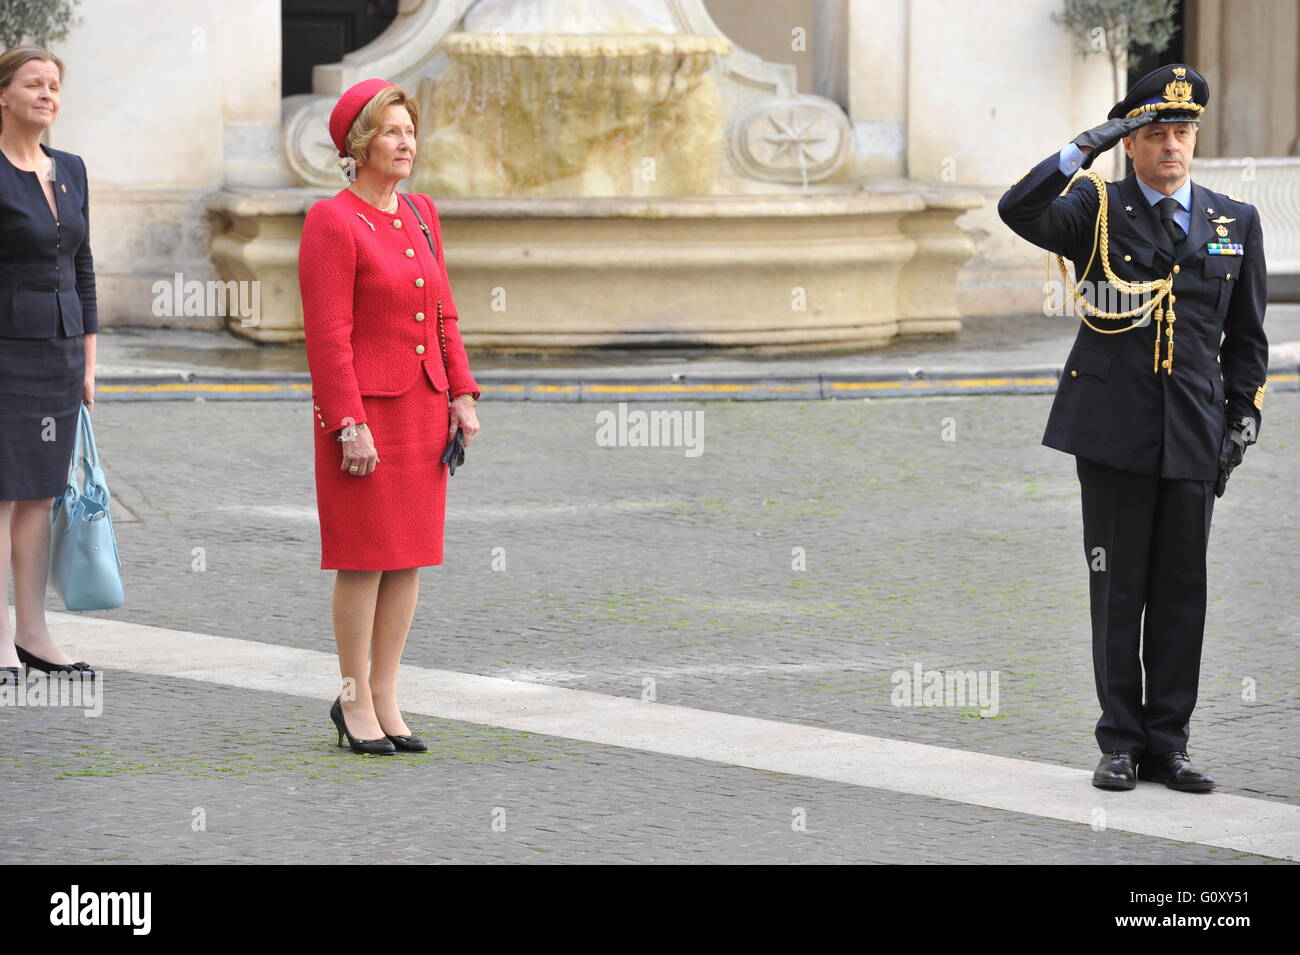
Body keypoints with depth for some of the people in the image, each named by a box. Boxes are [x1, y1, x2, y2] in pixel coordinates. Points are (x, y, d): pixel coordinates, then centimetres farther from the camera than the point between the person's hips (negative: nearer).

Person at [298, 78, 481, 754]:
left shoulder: (420, 215, 11)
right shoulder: (332, 223, -11)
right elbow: (329, 337, -14)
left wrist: (462, 395, 8)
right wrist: (350, 426, -18)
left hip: (424, 408, 7)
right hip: (366, 411, -7)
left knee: (410, 558, 8)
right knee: (366, 559, -2)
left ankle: (385, 697, 17)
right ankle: (355, 700, 9)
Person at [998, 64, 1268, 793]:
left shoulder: (1236, 222, 10)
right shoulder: (1097, 209, 2)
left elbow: (1247, 336, 15)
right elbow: (1019, 212, -18)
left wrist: (1244, 416, 6)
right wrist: (1085, 149, -24)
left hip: (1193, 435, 2)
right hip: (1114, 431, -2)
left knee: (1182, 593, 5)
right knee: (1118, 590, 2)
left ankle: (1168, 744, 12)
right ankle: (1122, 743, 10)